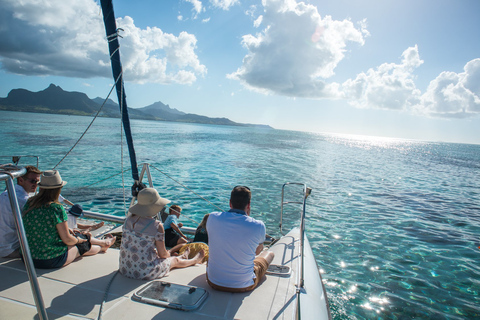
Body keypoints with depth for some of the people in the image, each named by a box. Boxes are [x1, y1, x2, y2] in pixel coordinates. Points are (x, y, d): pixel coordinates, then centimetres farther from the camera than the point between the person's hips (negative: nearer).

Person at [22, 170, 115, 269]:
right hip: (51, 261, -7)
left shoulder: (29, 203, -3)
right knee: (82, 246, 19)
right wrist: (78, 240, 5)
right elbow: (67, 239, -17)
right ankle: (102, 247, 48)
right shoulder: (56, 208, -23)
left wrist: (66, 229, 21)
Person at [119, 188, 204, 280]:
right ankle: (196, 259, 52)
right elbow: (162, 254, -10)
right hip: (146, 272, -6)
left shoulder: (129, 219, -1)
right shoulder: (157, 226, -21)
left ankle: (183, 257, 60)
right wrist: (168, 254, 16)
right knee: (175, 260, 22)